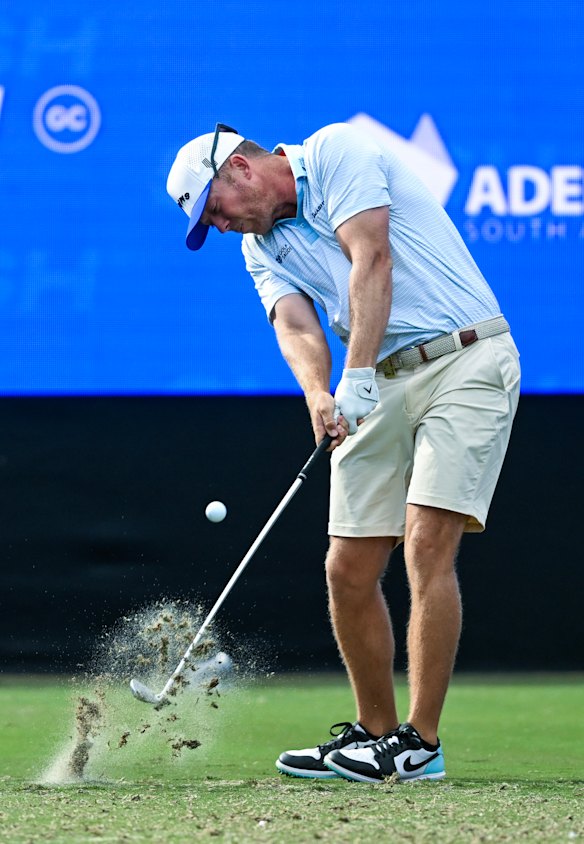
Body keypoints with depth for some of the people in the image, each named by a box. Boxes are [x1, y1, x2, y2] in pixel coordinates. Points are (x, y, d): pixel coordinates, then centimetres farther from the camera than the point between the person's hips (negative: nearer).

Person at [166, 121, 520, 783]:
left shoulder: (336, 153, -6)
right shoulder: (263, 247, 14)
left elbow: (372, 262, -19)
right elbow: (297, 327, -4)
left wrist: (357, 378, -27)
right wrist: (318, 395, -26)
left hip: (464, 360, -8)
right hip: (382, 386, 8)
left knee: (427, 544, -17)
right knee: (348, 569, 2)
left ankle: (420, 742, -16)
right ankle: (374, 731, 16)